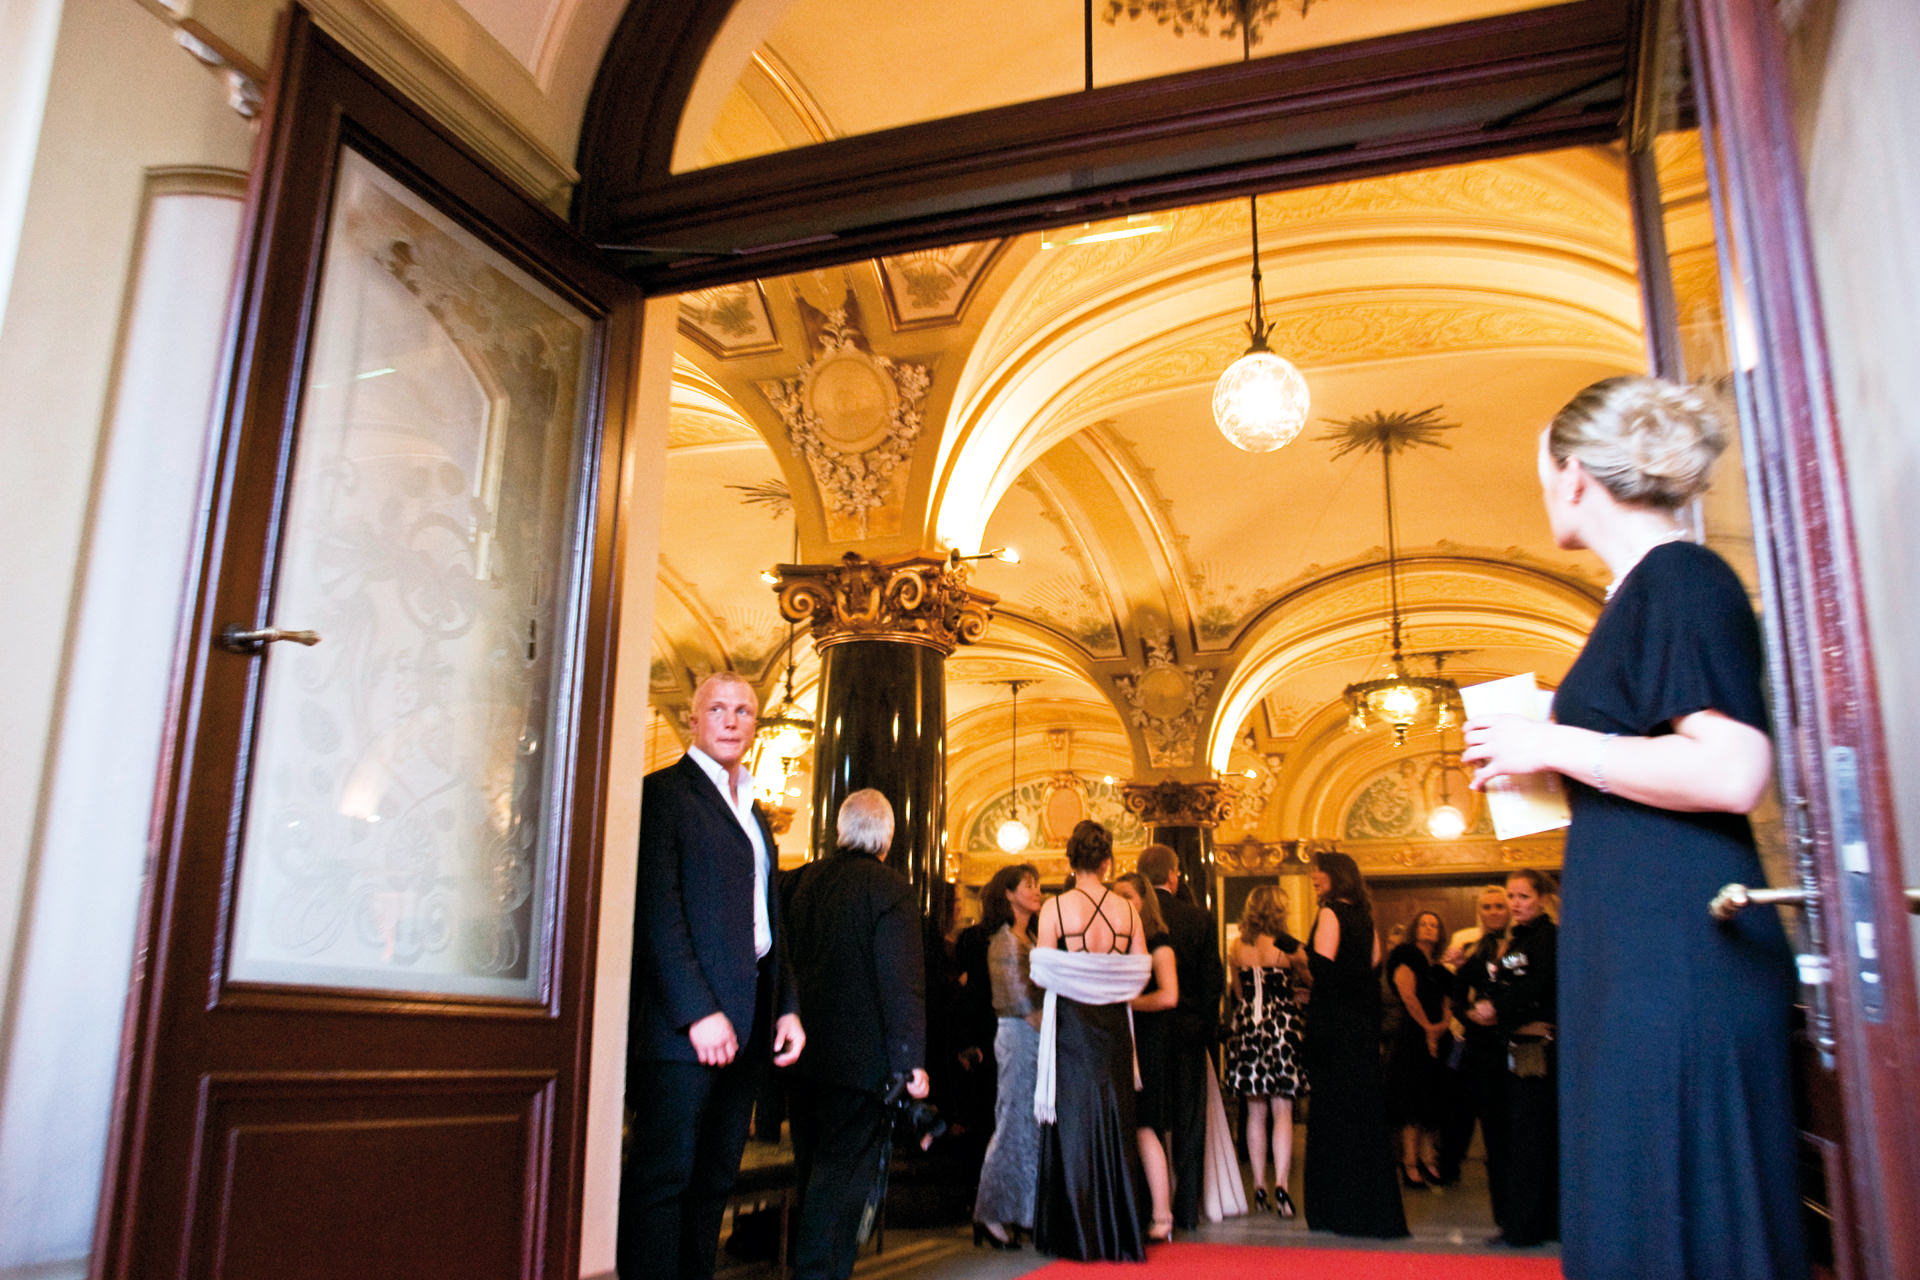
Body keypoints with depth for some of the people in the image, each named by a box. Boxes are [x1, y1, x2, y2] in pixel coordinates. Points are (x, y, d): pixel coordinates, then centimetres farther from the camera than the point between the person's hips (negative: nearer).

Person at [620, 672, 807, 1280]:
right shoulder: (664, 792, -2)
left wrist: (787, 1006, 10)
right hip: (682, 1022, -7)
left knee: (716, 1177, 10)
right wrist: (698, 1011, -17)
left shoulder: (756, 817, 21)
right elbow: (656, 910, -11)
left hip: (745, 1025, 7)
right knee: (664, 1172, -4)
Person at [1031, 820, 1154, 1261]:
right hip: (1114, 1028, 2)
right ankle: (1119, 1235, 17)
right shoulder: (1127, 910, -2)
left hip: (1071, 1026, -2)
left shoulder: (1055, 908, -9)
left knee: (1073, 1124, 6)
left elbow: (1042, 973, -9)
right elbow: (1140, 973, 1)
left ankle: (1078, 1236, 11)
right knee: (1115, 1124, 11)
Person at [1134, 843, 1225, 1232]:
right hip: (1188, 1030, 0)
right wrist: (1209, 1027, 9)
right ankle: (1187, 1209, 13)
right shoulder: (1199, 918, -4)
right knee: (1188, 1123, 9)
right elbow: (1214, 980, -2)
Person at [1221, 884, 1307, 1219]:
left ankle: (1259, 1187, 14)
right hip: (1282, 1025, -3)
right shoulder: (1288, 946, -8)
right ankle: (1280, 1185, -9)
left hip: (1247, 1025, 3)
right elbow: (1310, 979, 5)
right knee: (1282, 1111, 1)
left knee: (1256, 1113, 11)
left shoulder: (1238, 947, 2)